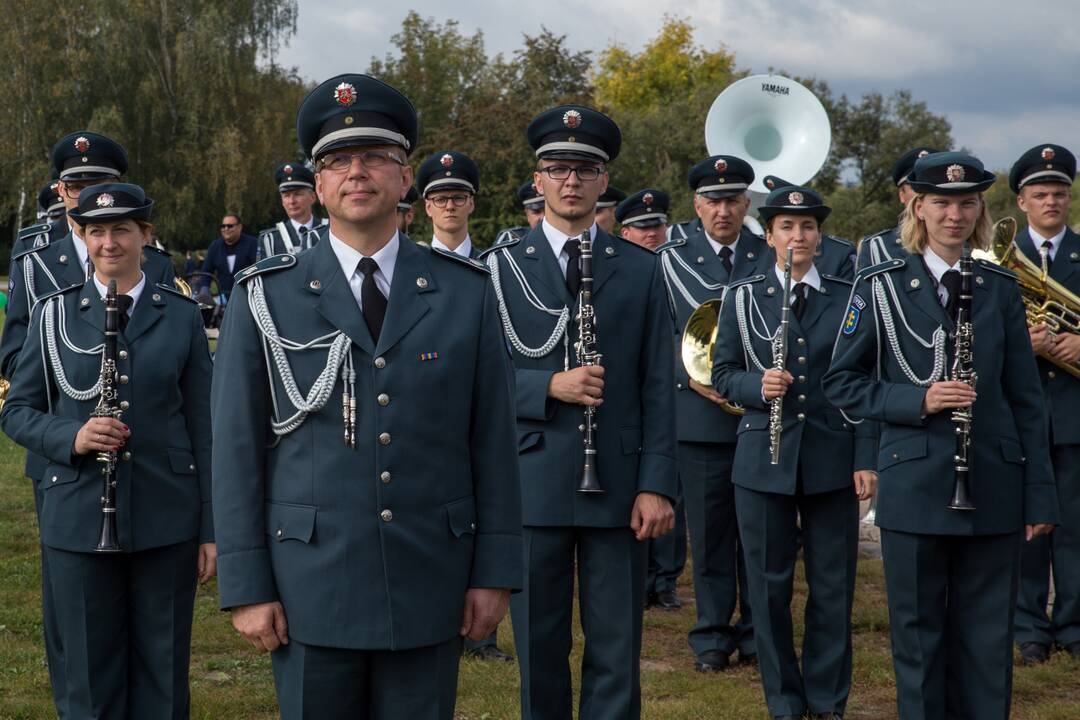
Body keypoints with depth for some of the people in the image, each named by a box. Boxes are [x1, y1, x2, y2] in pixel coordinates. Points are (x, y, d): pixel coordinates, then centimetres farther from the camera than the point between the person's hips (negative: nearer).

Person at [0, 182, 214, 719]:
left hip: (166, 520, 0)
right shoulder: (55, 314, 4)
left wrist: (211, 529, 1)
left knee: (163, 675, 8)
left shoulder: (181, 316, 4)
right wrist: (71, 437, -15)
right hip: (79, 520, 0)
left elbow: (203, 425, 4)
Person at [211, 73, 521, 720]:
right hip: (310, 591, -1)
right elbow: (238, 450, 0)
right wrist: (246, 588, -4)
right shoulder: (266, 300, 1)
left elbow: (494, 440, 4)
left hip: (430, 588, 1)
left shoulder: (466, 292, 4)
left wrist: (496, 571, 1)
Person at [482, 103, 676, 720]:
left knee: (617, 650, 4)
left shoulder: (641, 269, 7)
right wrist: (548, 386, -16)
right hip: (532, 483, 0)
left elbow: (658, 387, 4)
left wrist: (657, 485, -4)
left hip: (618, 485, 1)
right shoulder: (502, 266, 4)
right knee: (540, 648, 8)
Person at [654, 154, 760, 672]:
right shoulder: (673, 258, 5)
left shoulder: (772, 255, 7)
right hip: (700, 412, -1)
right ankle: (712, 636, 15)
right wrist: (690, 375, -16)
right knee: (709, 531, 5)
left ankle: (756, 634, 18)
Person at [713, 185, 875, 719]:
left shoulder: (848, 297, 5)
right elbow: (722, 374, 5)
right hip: (763, 460, 0)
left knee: (833, 587, 5)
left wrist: (866, 458, -2)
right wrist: (757, 385, -16)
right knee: (770, 585, 5)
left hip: (832, 459, 0)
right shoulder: (743, 297, 5)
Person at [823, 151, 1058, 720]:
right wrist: (917, 401, -14)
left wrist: (1040, 496, 5)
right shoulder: (881, 287, 1)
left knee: (988, 639, 6)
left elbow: (1025, 397, 9)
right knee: (919, 632, 6)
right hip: (915, 486, -2)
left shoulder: (1000, 288, 8)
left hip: (993, 489, 2)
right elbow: (841, 383, 2)